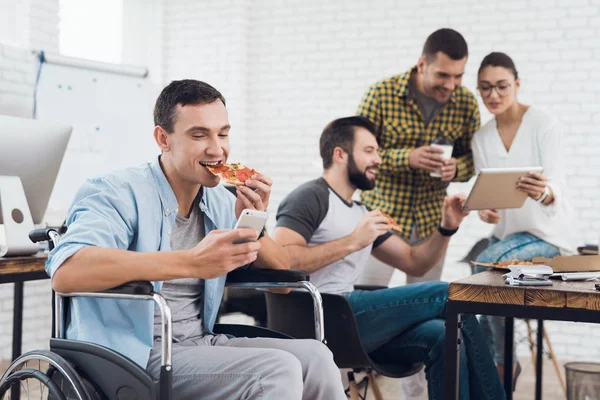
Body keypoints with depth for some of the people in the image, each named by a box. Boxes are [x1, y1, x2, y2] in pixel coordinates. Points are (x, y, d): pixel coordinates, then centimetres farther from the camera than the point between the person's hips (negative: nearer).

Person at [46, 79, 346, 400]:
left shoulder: (221, 201, 9)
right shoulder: (119, 193, -13)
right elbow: (65, 272, -31)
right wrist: (191, 262, -37)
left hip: (202, 344, 7)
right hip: (135, 355, -7)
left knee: (315, 358, -14)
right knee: (277, 371, -24)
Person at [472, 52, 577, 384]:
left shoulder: (544, 123, -13)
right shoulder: (481, 138, 3)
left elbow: (557, 190, -23)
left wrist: (542, 193, -48)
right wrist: (484, 212, -25)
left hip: (546, 234, -5)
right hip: (505, 235, 6)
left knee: (486, 264, -28)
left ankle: (501, 363, -12)